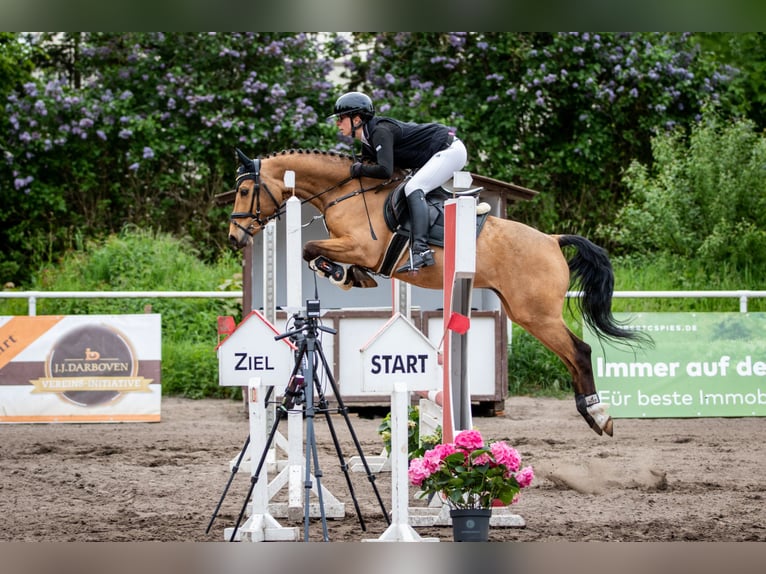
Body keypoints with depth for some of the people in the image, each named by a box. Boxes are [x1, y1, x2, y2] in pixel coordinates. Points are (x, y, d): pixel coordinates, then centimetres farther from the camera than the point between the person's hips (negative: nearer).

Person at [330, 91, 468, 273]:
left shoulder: (380, 132, -23)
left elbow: (385, 171, -33)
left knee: (413, 188, -24)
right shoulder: (368, 140, 8)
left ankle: (421, 249, -36)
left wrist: (360, 169, -18)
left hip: (450, 150, -11)